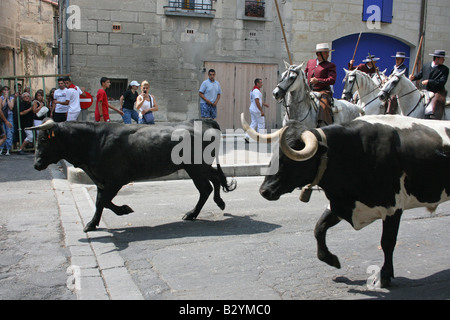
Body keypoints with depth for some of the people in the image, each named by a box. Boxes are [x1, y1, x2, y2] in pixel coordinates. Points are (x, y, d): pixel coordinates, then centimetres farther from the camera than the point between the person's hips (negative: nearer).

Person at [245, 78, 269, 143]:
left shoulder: (253, 90, 15)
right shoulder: (257, 91, -18)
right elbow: (257, 102, -25)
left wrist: (264, 104, 28)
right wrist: (261, 111, -25)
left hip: (252, 109, 9)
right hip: (257, 110, -9)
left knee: (253, 124, 10)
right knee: (261, 123, 2)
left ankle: (247, 136, 1)